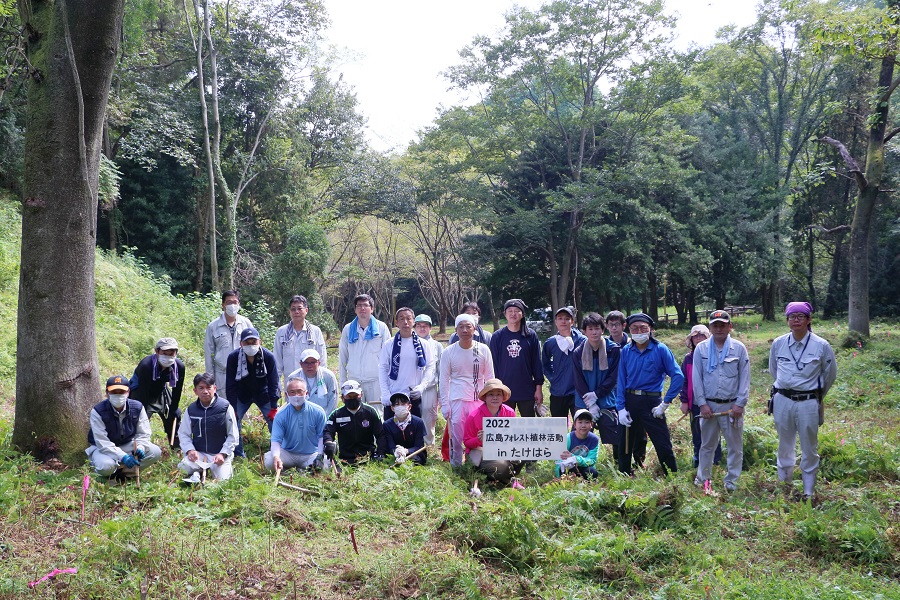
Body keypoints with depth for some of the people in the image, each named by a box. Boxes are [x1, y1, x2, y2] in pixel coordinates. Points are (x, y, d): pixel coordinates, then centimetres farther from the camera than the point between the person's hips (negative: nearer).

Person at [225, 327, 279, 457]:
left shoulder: (268, 356, -22)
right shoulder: (233, 357, -20)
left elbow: (273, 383, -14)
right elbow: (230, 385, -13)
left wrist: (274, 407, -15)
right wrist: (232, 408, -15)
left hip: (263, 394, -1)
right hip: (242, 396, 1)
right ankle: (238, 455, 6)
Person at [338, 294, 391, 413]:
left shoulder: (381, 327, 2)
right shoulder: (348, 329, 8)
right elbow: (342, 357, 12)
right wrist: (343, 382, 9)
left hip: (375, 380, -2)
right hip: (353, 380, 2)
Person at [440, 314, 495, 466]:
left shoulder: (483, 350, 2)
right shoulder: (448, 352, 1)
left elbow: (489, 378, 8)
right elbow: (444, 380, 5)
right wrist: (445, 406, 1)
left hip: (479, 401, 0)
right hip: (457, 402, 0)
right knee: (456, 436, 0)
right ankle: (455, 466, 15)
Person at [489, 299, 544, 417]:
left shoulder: (531, 335, 2)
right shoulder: (497, 337, 2)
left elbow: (537, 362, 4)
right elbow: (493, 363, 4)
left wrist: (539, 387, 1)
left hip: (527, 391, 0)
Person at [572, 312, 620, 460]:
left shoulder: (614, 350, -3)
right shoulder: (578, 353, 1)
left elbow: (613, 378, -4)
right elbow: (578, 381, -1)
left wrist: (595, 395, -11)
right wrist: (590, 404, -8)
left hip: (607, 402, -1)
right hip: (583, 404, 1)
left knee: (617, 439, 0)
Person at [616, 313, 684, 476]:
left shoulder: (660, 349, -5)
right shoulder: (626, 351, 5)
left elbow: (678, 376, -9)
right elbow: (621, 381, 6)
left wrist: (666, 403, -12)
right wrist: (620, 408, -4)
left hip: (652, 401, -3)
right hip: (629, 401, 3)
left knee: (663, 444, -3)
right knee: (624, 444, 12)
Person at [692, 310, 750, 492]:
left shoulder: (739, 348, 0)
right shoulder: (701, 348, 3)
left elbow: (745, 378, 0)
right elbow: (696, 378, 3)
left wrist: (740, 404, -7)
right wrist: (702, 403, -3)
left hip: (732, 406, -1)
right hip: (708, 405, 1)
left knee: (735, 446, 4)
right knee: (707, 445, 12)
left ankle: (731, 481, 14)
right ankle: (703, 478, 23)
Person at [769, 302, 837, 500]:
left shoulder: (821, 346, -6)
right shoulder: (778, 344, 1)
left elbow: (829, 374, 9)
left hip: (808, 403, -2)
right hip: (783, 401, 3)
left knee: (809, 448, 3)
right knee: (785, 446, 14)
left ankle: (809, 491, 12)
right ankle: (783, 484, 27)